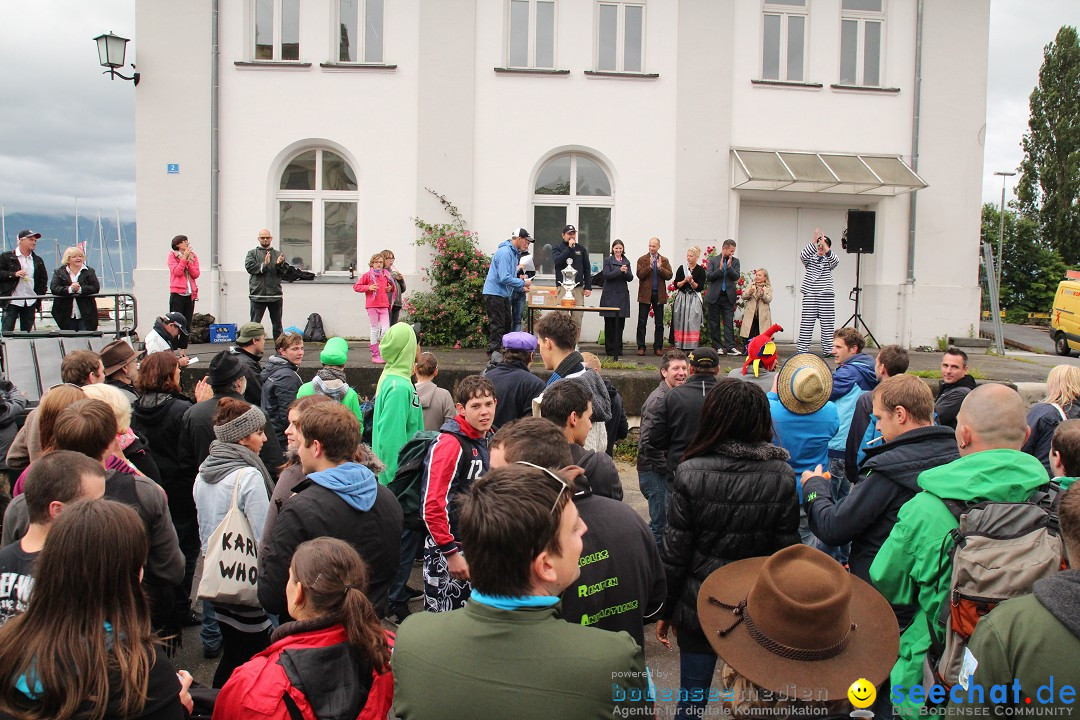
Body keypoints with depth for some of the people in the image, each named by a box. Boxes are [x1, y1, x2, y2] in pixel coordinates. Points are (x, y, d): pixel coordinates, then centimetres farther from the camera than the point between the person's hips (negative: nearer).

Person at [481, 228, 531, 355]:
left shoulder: (515, 253, 14)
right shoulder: (505, 252, -20)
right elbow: (504, 278, -27)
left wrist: (521, 287, 11)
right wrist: (523, 283, -17)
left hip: (503, 294, 11)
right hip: (494, 293, -11)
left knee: (507, 322, 15)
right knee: (497, 325, -6)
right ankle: (493, 353, 0)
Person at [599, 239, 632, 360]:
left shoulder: (626, 262, 14)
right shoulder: (608, 260, 2)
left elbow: (630, 278, 7)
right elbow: (606, 275, -10)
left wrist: (626, 272, -14)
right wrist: (619, 271, -20)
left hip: (622, 295, 4)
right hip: (610, 294, -4)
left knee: (620, 323, 3)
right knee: (610, 323, -1)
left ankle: (618, 348, 11)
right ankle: (610, 349, 5)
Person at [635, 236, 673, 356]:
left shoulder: (664, 260, 9)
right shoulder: (642, 259, 3)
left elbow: (669, 276, -2)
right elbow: (639, 274, -9)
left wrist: (660, 268, -16)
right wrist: (650, 266, -19)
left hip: (659, 294, 2)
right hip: (645, 294, -2)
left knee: (659, 323, 5)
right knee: (642, 322, 0)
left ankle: (658, 347, 11)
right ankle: (641, 347, 5)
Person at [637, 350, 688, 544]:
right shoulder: (658, 399, -16)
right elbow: (648, 441, -21)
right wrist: (667, 468, -18)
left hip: (669, 469, 9)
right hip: (656, 472, -9)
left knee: (660, 522, 16)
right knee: (661, 524, -4)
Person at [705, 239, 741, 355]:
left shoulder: (735, 261, 6)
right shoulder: (713, 260, 3)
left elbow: (737, 277, -4)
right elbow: (708, 276, -6)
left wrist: (729, 266, -15)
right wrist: (720, 268, -16)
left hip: (728, 296, 0)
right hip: (714, 296, 0)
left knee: (729, 322, -5)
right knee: (714, 322, 4)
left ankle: (731, 347, -6)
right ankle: (717, 346, 12)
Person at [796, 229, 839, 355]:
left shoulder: (829, 260, 12)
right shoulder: (810, 257, 10)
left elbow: (835, 261, -12)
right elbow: (803, 256, -13)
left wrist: (826, 249, -26)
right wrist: (814, 242, -25)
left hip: (826, 295, 1)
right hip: (810, 294, -1)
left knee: (827, 323, 0)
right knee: (807, 322, -4)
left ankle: (828, 350, 5)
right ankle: (802, 349, -2)